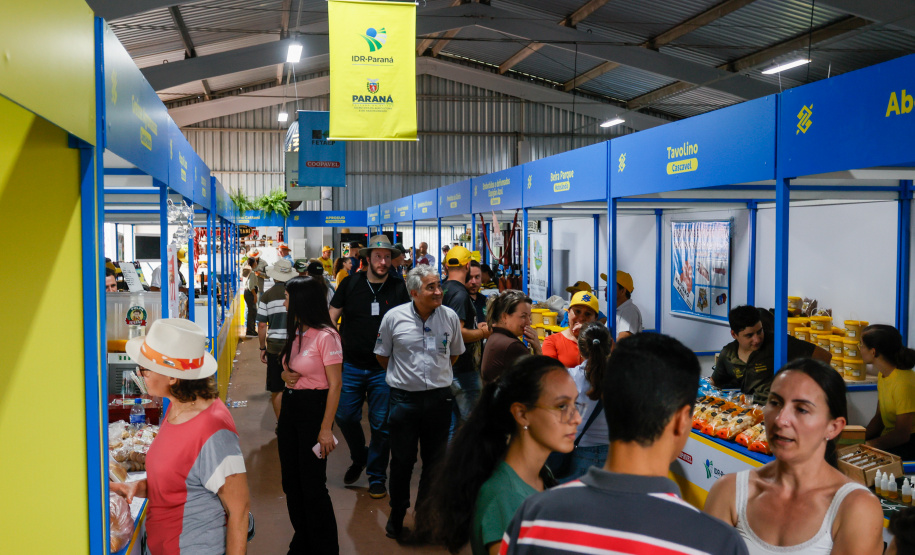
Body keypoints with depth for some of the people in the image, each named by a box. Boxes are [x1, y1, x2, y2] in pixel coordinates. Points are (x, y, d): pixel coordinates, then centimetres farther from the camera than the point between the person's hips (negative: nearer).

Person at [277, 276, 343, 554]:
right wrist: (285, 376, -3)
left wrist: (326, 428, -18)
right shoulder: (295, 333, 9)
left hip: (314, 409, -8)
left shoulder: (326, 336, -16)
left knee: (312, 484, -1)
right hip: (290, 407, 8)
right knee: (291, 481, 14)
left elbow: (335, 384, -16)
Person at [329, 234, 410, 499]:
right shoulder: (351, 283, 1)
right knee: (345, 416, 6)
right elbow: (331, 316, 5)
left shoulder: (398, 288, 0)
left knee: (381, 424, 4)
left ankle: (376, 477, 21)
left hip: (383, 368, -1)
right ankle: (359, 457, 35)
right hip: (351, 365, 1)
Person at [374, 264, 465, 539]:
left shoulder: (450, 317, -4)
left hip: (439, 397, 2)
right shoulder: (394, 317, -8)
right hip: (404, 397, -1)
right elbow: (382, 356, 6)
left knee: (436, 459, 12)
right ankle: (397, 515, 27)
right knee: (402, 460, 9)